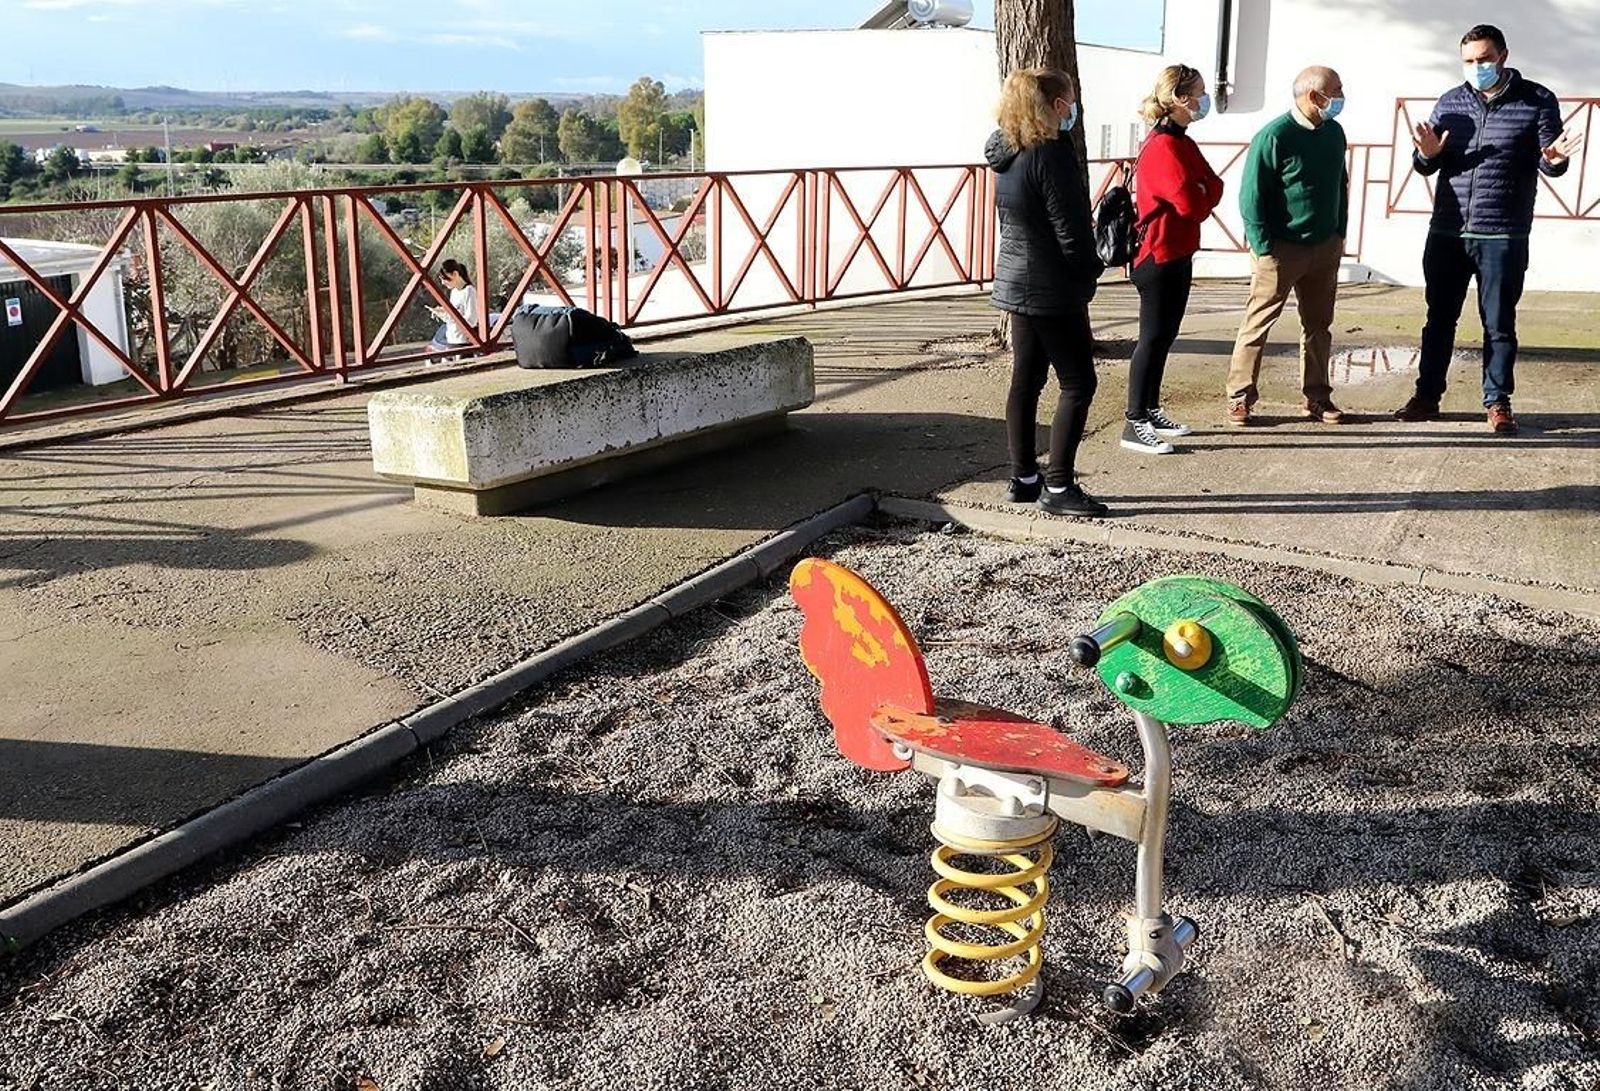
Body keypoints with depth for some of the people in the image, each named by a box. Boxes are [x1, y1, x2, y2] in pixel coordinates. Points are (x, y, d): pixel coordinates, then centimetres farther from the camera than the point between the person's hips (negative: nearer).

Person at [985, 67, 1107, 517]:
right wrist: (1089, 273, -3)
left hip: (1015, 281, 9)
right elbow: (1069, 226, -18)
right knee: (1078, 382, -2)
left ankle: (1024, 478, 18)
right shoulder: (1052, 153, -17)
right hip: (1052, 288, -9)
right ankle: (1057, 486, -2)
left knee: (1026, 380, 13)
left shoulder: (1007, 153, 9)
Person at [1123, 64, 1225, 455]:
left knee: (1165, 335, 15)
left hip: (1178, 253, 10)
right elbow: (1191, 203, -23)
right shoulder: (1164, 147, -18)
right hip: (1161, 255, -10)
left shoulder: (1179, 142, 14)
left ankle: (1151, 411, 25)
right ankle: (1135, 425, -2)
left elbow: (1213, 187, 14)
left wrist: (1204, 193, -7)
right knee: (1154, 338, -6)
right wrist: (1206, 192, -3)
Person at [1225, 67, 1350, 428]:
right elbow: (1250, 195, -13)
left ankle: (1317, 397, 19)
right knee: (1258, 323, -1)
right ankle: (1239, 398, 6)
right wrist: (1264, 247, -16)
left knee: (1319, 325, 11)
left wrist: (1339, 234, 13)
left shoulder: (1334, 133, 8)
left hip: (1325, 248, 7)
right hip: (1282, 248, -7)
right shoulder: (1274, 136, -14)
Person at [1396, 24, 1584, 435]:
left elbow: (1548, 164, 1)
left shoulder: (1537, 101, 1)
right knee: (1439, 320, 10)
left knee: (1499, 324, 4)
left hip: (1503, 236, -2)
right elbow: (1427, 167, 11)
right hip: (1446, 234, 3)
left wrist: (1554, 159, -23)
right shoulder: (1451, 101, 9)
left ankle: (1497, 402, 14)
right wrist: (1428, 154, -13)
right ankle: (1427, 397, 19)